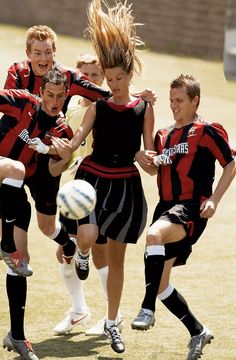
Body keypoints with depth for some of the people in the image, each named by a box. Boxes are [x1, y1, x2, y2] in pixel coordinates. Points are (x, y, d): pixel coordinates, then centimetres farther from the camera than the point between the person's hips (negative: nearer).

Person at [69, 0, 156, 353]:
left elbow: (148, 153, 2)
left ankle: (112, 323, 22)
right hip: (93, 177, -1)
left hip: (126, 185, 1)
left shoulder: (144, 109, -1)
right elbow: (78, 138, -11)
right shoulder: (98, 108, -2)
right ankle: (82, 255, 11)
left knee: (117, 258, 9)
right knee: (88, 235, -29)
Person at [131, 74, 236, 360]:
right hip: (166, 207, 8)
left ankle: (147, 310, -38)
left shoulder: (206, 131, -2)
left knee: (154, 234, -38)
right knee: (160, 283, 5)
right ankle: (198, 332, 22)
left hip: (191, 209, -8)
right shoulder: (163, 136, 18)